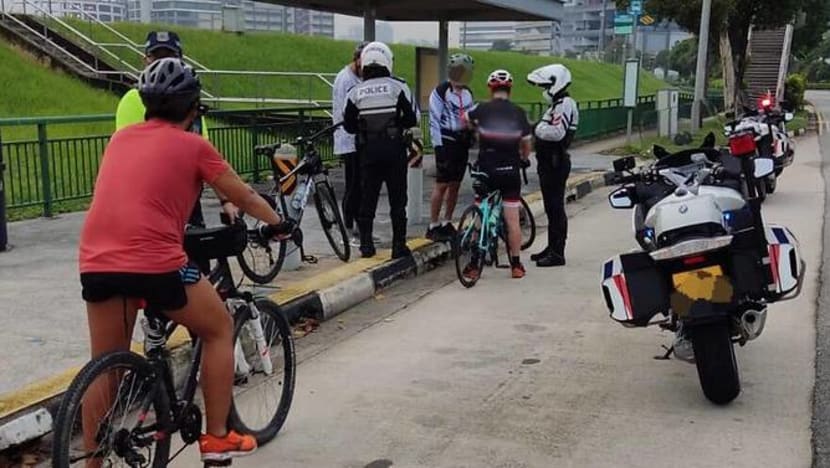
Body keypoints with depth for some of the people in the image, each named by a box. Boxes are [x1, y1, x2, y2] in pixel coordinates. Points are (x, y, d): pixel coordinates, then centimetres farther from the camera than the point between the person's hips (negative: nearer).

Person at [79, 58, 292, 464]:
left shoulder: (120, 138, 18)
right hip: (155, 262, -5)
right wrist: (278, 223, 29)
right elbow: (243, 196, 12)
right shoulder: (193, 145, 4)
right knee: (219, 330, 17)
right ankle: (217, 438, 20)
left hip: (97, 262, 5)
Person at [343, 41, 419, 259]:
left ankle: (366, 244, 10)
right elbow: (412, 118, -6)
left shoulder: (355, 92, 2)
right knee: (398, 199, 6)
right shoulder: (398, 86, -4)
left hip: (368, 150, 2)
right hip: (394, 149, -2)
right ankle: (399, 245, 8)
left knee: (367, 198, 10)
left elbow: (348, 125, 5)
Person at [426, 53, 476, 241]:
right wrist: (438, 146, -15)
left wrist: (472, 140, 13)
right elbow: (434, 120, -10)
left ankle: (447, 223, 18)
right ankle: (433, 226, -1)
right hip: (447, 142, -6)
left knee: (455, 185, 9)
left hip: (463, 143, 7)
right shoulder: (440, 92, -6)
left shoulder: (468, 93, 14)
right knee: (442, 184, -7)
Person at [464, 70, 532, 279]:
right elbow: (526, 144, 5)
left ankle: (474, 265, 9)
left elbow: (465, 119, 18)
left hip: (486, 170, -1)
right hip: (510, 170, 1)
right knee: (512, 220, 6)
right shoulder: (518, 112, -1)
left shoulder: (482, 109, -3)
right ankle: (516, 265, 12)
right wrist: (523, 159, 26)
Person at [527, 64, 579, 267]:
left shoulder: (565, 104, -15)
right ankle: (552, 247, 25)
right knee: (551, 206, 16)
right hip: (550, 162, 11)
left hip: (555, 163, -11)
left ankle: (557, 253, -3)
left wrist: (535, 128, -17)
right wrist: (536, 128, 5)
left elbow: (556, 132, -29)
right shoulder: (558, 104, 19)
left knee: (555, 207, -7)